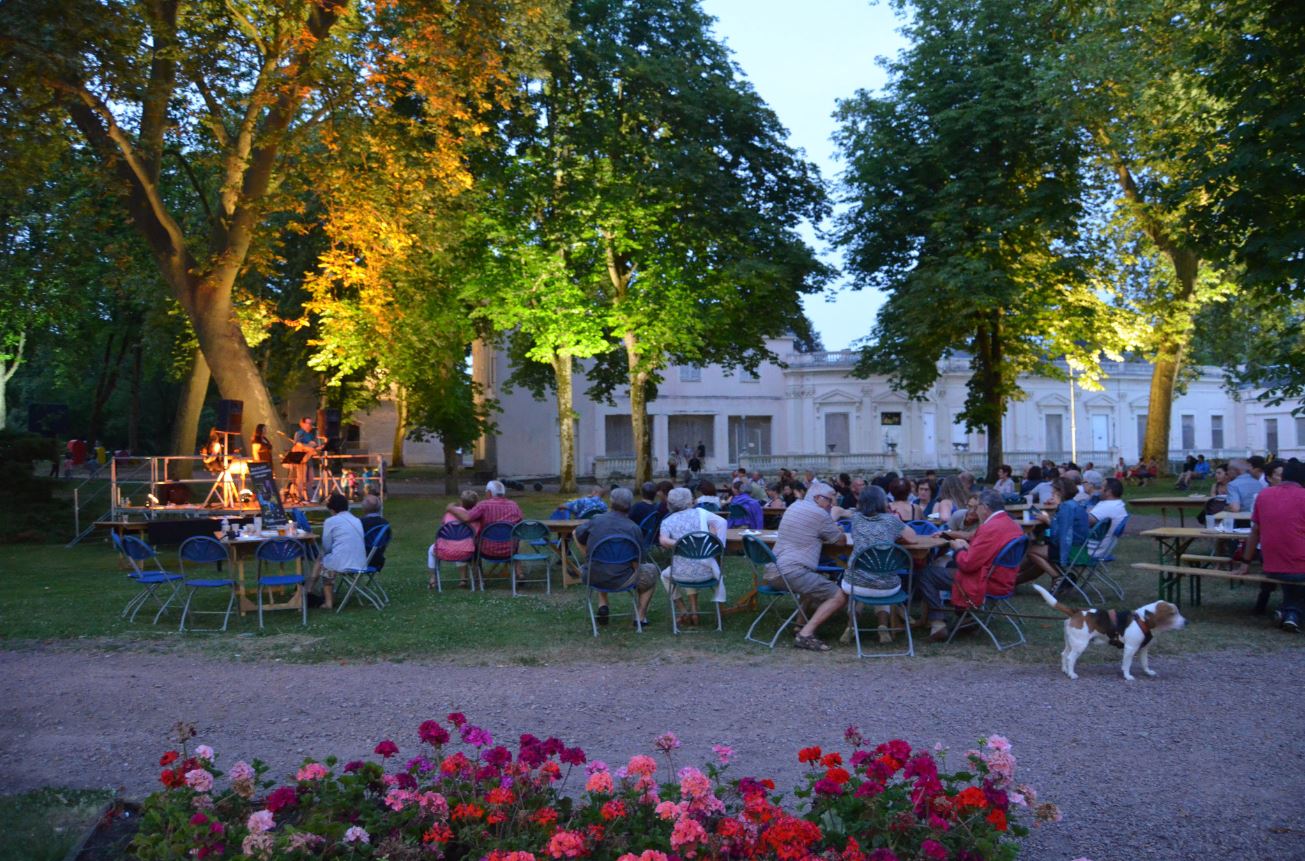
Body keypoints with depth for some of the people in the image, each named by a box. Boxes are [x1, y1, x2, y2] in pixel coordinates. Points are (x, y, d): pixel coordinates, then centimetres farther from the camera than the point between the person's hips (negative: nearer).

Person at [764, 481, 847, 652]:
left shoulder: (794, 506, 20)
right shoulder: (819, 514, -6)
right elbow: (841, 540, 8)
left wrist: (834, 530, 27)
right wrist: (839, 531, 29)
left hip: (772, 572, 9)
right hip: (792, 572, -9)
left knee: (821, 580, 33)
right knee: (839, 597, -10)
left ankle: (802, 622, 21)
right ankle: (805, 634, -19)